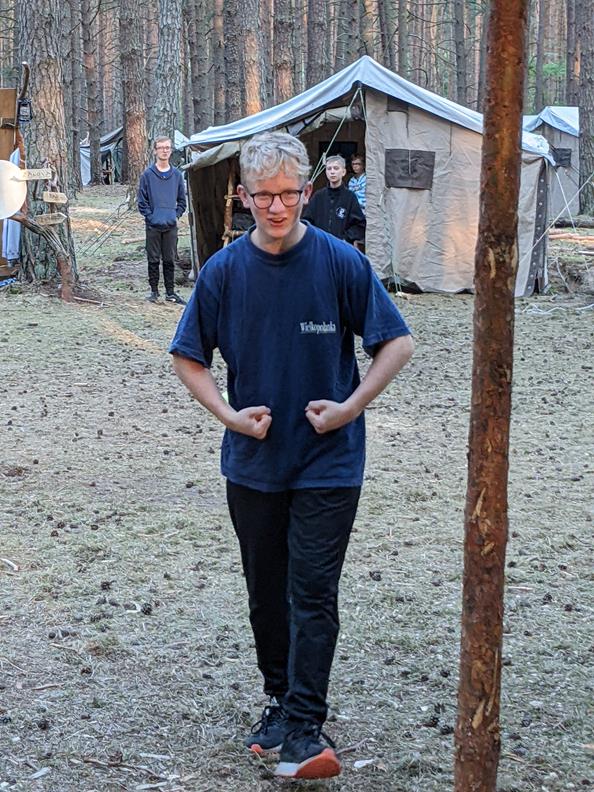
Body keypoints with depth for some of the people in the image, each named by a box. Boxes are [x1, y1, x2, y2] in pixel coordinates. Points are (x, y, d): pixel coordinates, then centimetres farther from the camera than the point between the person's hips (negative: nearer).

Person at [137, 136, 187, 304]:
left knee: (170, 260, 7)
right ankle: (154, 291, 13)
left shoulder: (177, 175, 6)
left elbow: (182, 199, 14)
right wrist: (150, 216, -9)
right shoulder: (148, 174, -3)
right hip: (153, 226, -2)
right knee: (153, 260, 4)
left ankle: (170, 292, 13)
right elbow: (142, 200, -2)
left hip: (171, 226, 2)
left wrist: (176, 214, 2)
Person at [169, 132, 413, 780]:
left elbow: (397, 343, -2)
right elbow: (188, 357, 6)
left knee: (313, 595, -5)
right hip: (253, 462, 3)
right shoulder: (224, 271, -4)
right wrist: (229, 415, -7)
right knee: (266, 592, 14)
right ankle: (279, 700, 31)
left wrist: (348, 408, -11)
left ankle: (305, 729, -2)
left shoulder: (341, 263, -9)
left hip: (328, 462, -3)